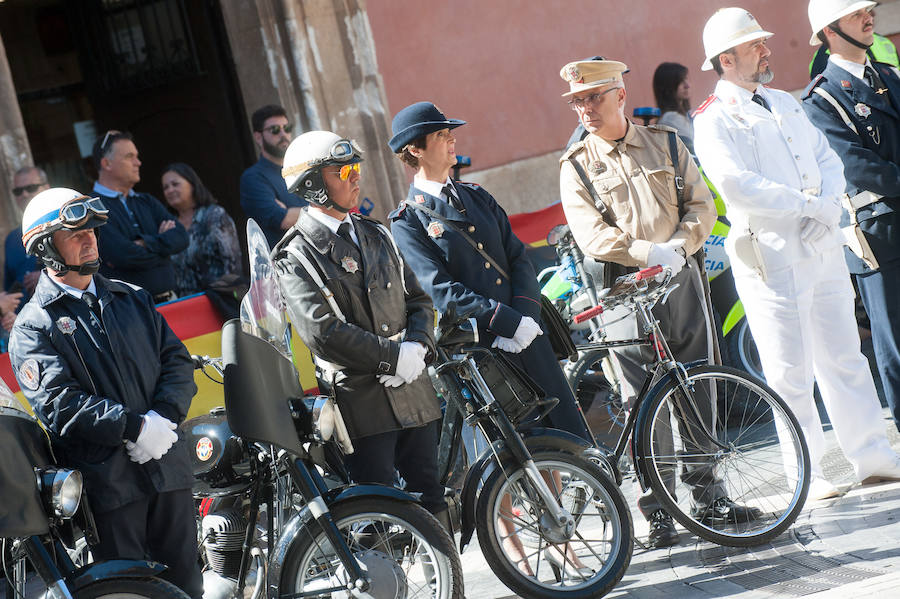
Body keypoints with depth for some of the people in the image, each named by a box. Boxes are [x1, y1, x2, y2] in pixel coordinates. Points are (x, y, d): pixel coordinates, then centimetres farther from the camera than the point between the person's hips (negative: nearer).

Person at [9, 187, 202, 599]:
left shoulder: (132, 299, 17)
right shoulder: (33, 325, -2)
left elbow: (177, 360, 10)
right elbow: (58, 403, -13)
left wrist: (163, 417, -9)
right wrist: (134, 427, -20)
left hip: (169, 467, 5)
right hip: (105, 480, -5)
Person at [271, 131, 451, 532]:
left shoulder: (377, 235, 16)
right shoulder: (296, 255, -6)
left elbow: (417, 300, 16)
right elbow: (323, 332, -17)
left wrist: (417, 347, -4)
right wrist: (394, 358, -17)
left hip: (414, 394, 6)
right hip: (360, 402, -6)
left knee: (431, 500, 12)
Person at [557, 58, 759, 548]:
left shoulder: (665, 143, 10)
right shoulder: (576, 165, 2)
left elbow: (701, 202, 7)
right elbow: (591, 235, -8)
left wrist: (680, 244, -12)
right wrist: (649, 252, -21)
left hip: (682, 277, 3)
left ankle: (708, 495, 19)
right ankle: (657, 511, 3)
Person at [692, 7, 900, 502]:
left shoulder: (785, 104, 17)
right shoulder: (714, 122, -7)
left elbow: (828, 159, 14)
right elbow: (737, 186, -20)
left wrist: (827, 204, -7)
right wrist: (807, 204, -15)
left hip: (823, 250, 7)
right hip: (772, 260, -7)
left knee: (844, 357, 11)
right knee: (791, 372, -1)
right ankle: (807, 474, 8)